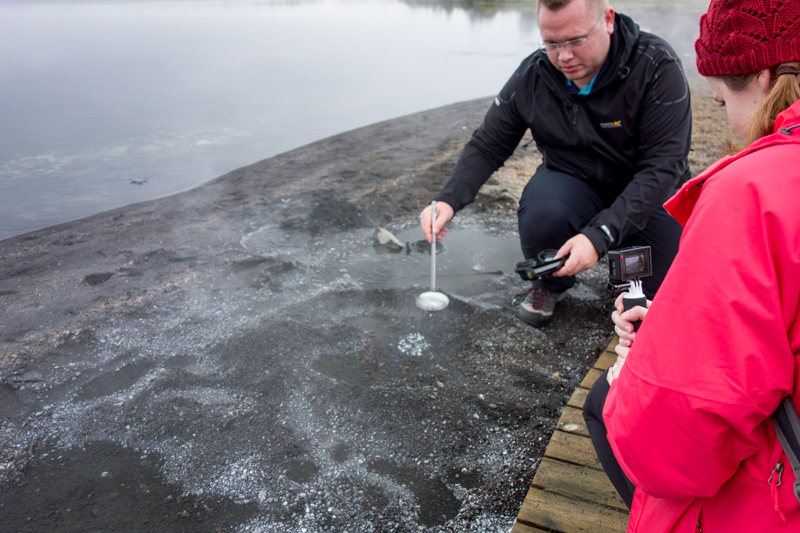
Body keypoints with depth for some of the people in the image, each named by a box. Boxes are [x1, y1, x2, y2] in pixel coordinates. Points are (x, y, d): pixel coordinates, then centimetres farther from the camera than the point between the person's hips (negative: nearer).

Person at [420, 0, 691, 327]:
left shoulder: (658, 67, -21)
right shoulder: (532, 76, -11)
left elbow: (662, 167, -25)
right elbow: (487, 147, -4)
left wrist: (600, 234, -37)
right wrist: (449, 199, -23)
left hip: (649, 193, -1)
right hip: (575, 183, 1)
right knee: (539, 215, -33)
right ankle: (551, 282, 2)